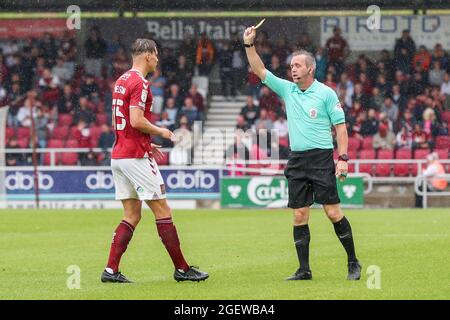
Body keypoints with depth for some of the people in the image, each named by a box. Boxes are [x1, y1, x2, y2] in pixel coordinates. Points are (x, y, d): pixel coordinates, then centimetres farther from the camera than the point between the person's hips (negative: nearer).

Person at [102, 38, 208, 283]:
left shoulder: (122, 81, 16)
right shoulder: (140, 83, -14)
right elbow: (137, 120, -24)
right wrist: (160, 132, -6)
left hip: (118, 154, 9)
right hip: (136, 157, -9)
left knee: (132, 215, 10)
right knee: (163, 211, -2)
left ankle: (111, 270, 2)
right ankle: (182, 269, 3)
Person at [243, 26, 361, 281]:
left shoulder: (326, 93, -2)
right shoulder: (287, 90, 11)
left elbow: (341, 126, -3)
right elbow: (259, 71, 9)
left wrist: (343, 158, -10)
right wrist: (249, 45, -3)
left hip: (322, 158, -5)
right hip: (296, 161, 5)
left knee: (334, 212, -7)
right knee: (300, 216, 1)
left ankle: (353, 263, 3)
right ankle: (304, 270, 4)